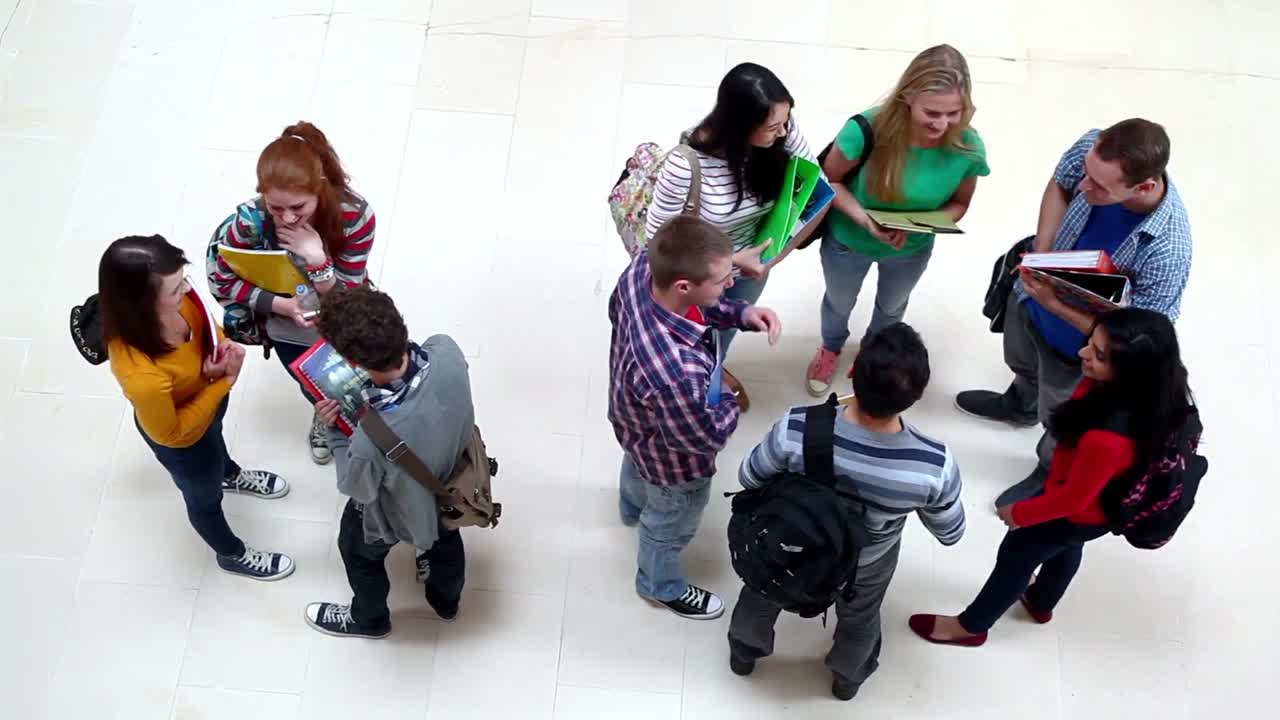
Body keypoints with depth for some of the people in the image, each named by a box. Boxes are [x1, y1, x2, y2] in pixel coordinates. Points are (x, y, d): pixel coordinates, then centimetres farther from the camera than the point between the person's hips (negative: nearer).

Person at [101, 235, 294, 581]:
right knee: (205, 497, 27)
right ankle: (232, 554, 59)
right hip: (183, 439, -5)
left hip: (207, 397, 5)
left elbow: (203, 323, -5)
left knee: (217, 434, 39)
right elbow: (173, 434, -28)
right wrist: (224, 382, -28)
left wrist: (225, 345, -25)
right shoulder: (142, 376, -48)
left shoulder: (172, 302, -31)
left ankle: (229, 473, 75)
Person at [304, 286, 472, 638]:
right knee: (445, 537, 37)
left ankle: (369, 618, 62)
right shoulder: (446, 349, -36)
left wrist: (335, 432, -18)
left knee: (358, 552, 31)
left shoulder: (371, 442, -48)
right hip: (453, 486, 4)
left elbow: (356, 488, -23)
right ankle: (446, 598, 69)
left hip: (401, 514, -4)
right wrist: (365, 395, -17)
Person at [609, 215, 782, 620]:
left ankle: (633, 508, 76)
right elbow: (706, 437, -30)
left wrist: (741, 314, -20)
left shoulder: (643, 267, -31)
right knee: (670, 525, 28)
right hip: (672, 461, -7)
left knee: (637, 462, 41)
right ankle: (661, 586, 60)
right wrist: (728, 401, -11)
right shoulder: (678, 374, -51)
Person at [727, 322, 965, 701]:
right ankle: (848, 678, 65)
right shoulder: (935, 464, -39)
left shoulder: (796, 430, -40)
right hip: (867, 564, 0)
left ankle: (744, 652, 64)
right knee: (859, 617, 35)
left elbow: (749, 478, -18)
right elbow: (950, 533, -17)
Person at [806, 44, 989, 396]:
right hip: (848, 240, -2)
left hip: (912, 250, 2)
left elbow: (959, 204, -13)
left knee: (892, 305, 35)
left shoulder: (968, 148, -31)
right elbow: (829, 180, -22)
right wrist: (865, 220, -37)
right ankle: (831, 348, 66)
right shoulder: (867, 130, -39)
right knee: (839, 302, 31)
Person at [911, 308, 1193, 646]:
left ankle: (970, 626, 51)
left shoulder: (1107, 439, -49)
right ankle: (1041, 602, 70)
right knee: (1067, 549, 37)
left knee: (1014, 558, 21)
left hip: (1078, 513, -7)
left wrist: (1019, 513, -13)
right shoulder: (1146, 386, -29)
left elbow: (1072, 499, -28)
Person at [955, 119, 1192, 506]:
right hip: (1031, 300, 5)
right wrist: (1040, 257, -20)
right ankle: (1020, 405, 72)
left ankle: (1053, 476, 59)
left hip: (1076, 348, -5)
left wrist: (1055, 304, -37)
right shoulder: (1093, 148, -31)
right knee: (1022, 363, 37)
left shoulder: (1166, 251, -44)